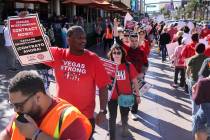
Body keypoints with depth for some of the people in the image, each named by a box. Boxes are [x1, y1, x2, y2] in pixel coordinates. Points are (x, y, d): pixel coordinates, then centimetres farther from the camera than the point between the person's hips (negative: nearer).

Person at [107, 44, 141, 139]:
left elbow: (135, 82, -3)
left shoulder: (129, 66, -11)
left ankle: (124, 127, 51)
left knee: (124, 115, 20)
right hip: (112, 96, 0)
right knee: (112, 117, 9)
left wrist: (138, 95, 1)